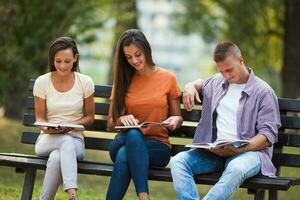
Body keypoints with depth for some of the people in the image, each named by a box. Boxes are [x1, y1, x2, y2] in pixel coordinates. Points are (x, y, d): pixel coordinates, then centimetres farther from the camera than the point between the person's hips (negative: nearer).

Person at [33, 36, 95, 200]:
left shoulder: (85, 82, -1)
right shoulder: (42, 82, -1)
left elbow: (89, 117, 9)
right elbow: (40, 117, 7)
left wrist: (71, 125, -12)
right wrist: (46, 128, -17)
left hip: (75, 140, 0)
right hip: (47, 140, 0)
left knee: (57, 157, -39)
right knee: (67, 141, -39)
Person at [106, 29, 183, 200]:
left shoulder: (168, 78, 6)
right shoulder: (123, 80, 11)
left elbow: (177, 117, 13)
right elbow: (111, 123, 12)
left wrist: (175, 120, -12)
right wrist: (122, 119, -12)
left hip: (157, 146, -1)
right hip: (124, 141, 1)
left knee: (124, 155, -37)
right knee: (133, 134, -39)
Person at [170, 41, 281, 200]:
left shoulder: (263, 92, 1)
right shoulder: (217, 83, 20)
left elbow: (268, 134, -5)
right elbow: (200, 83, 45)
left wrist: (243, 147, -22)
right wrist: (190, 86, 18)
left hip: (249, 151, -5)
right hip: (213, 151, 5)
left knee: (236, 169, -41)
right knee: (178, 161, -21)